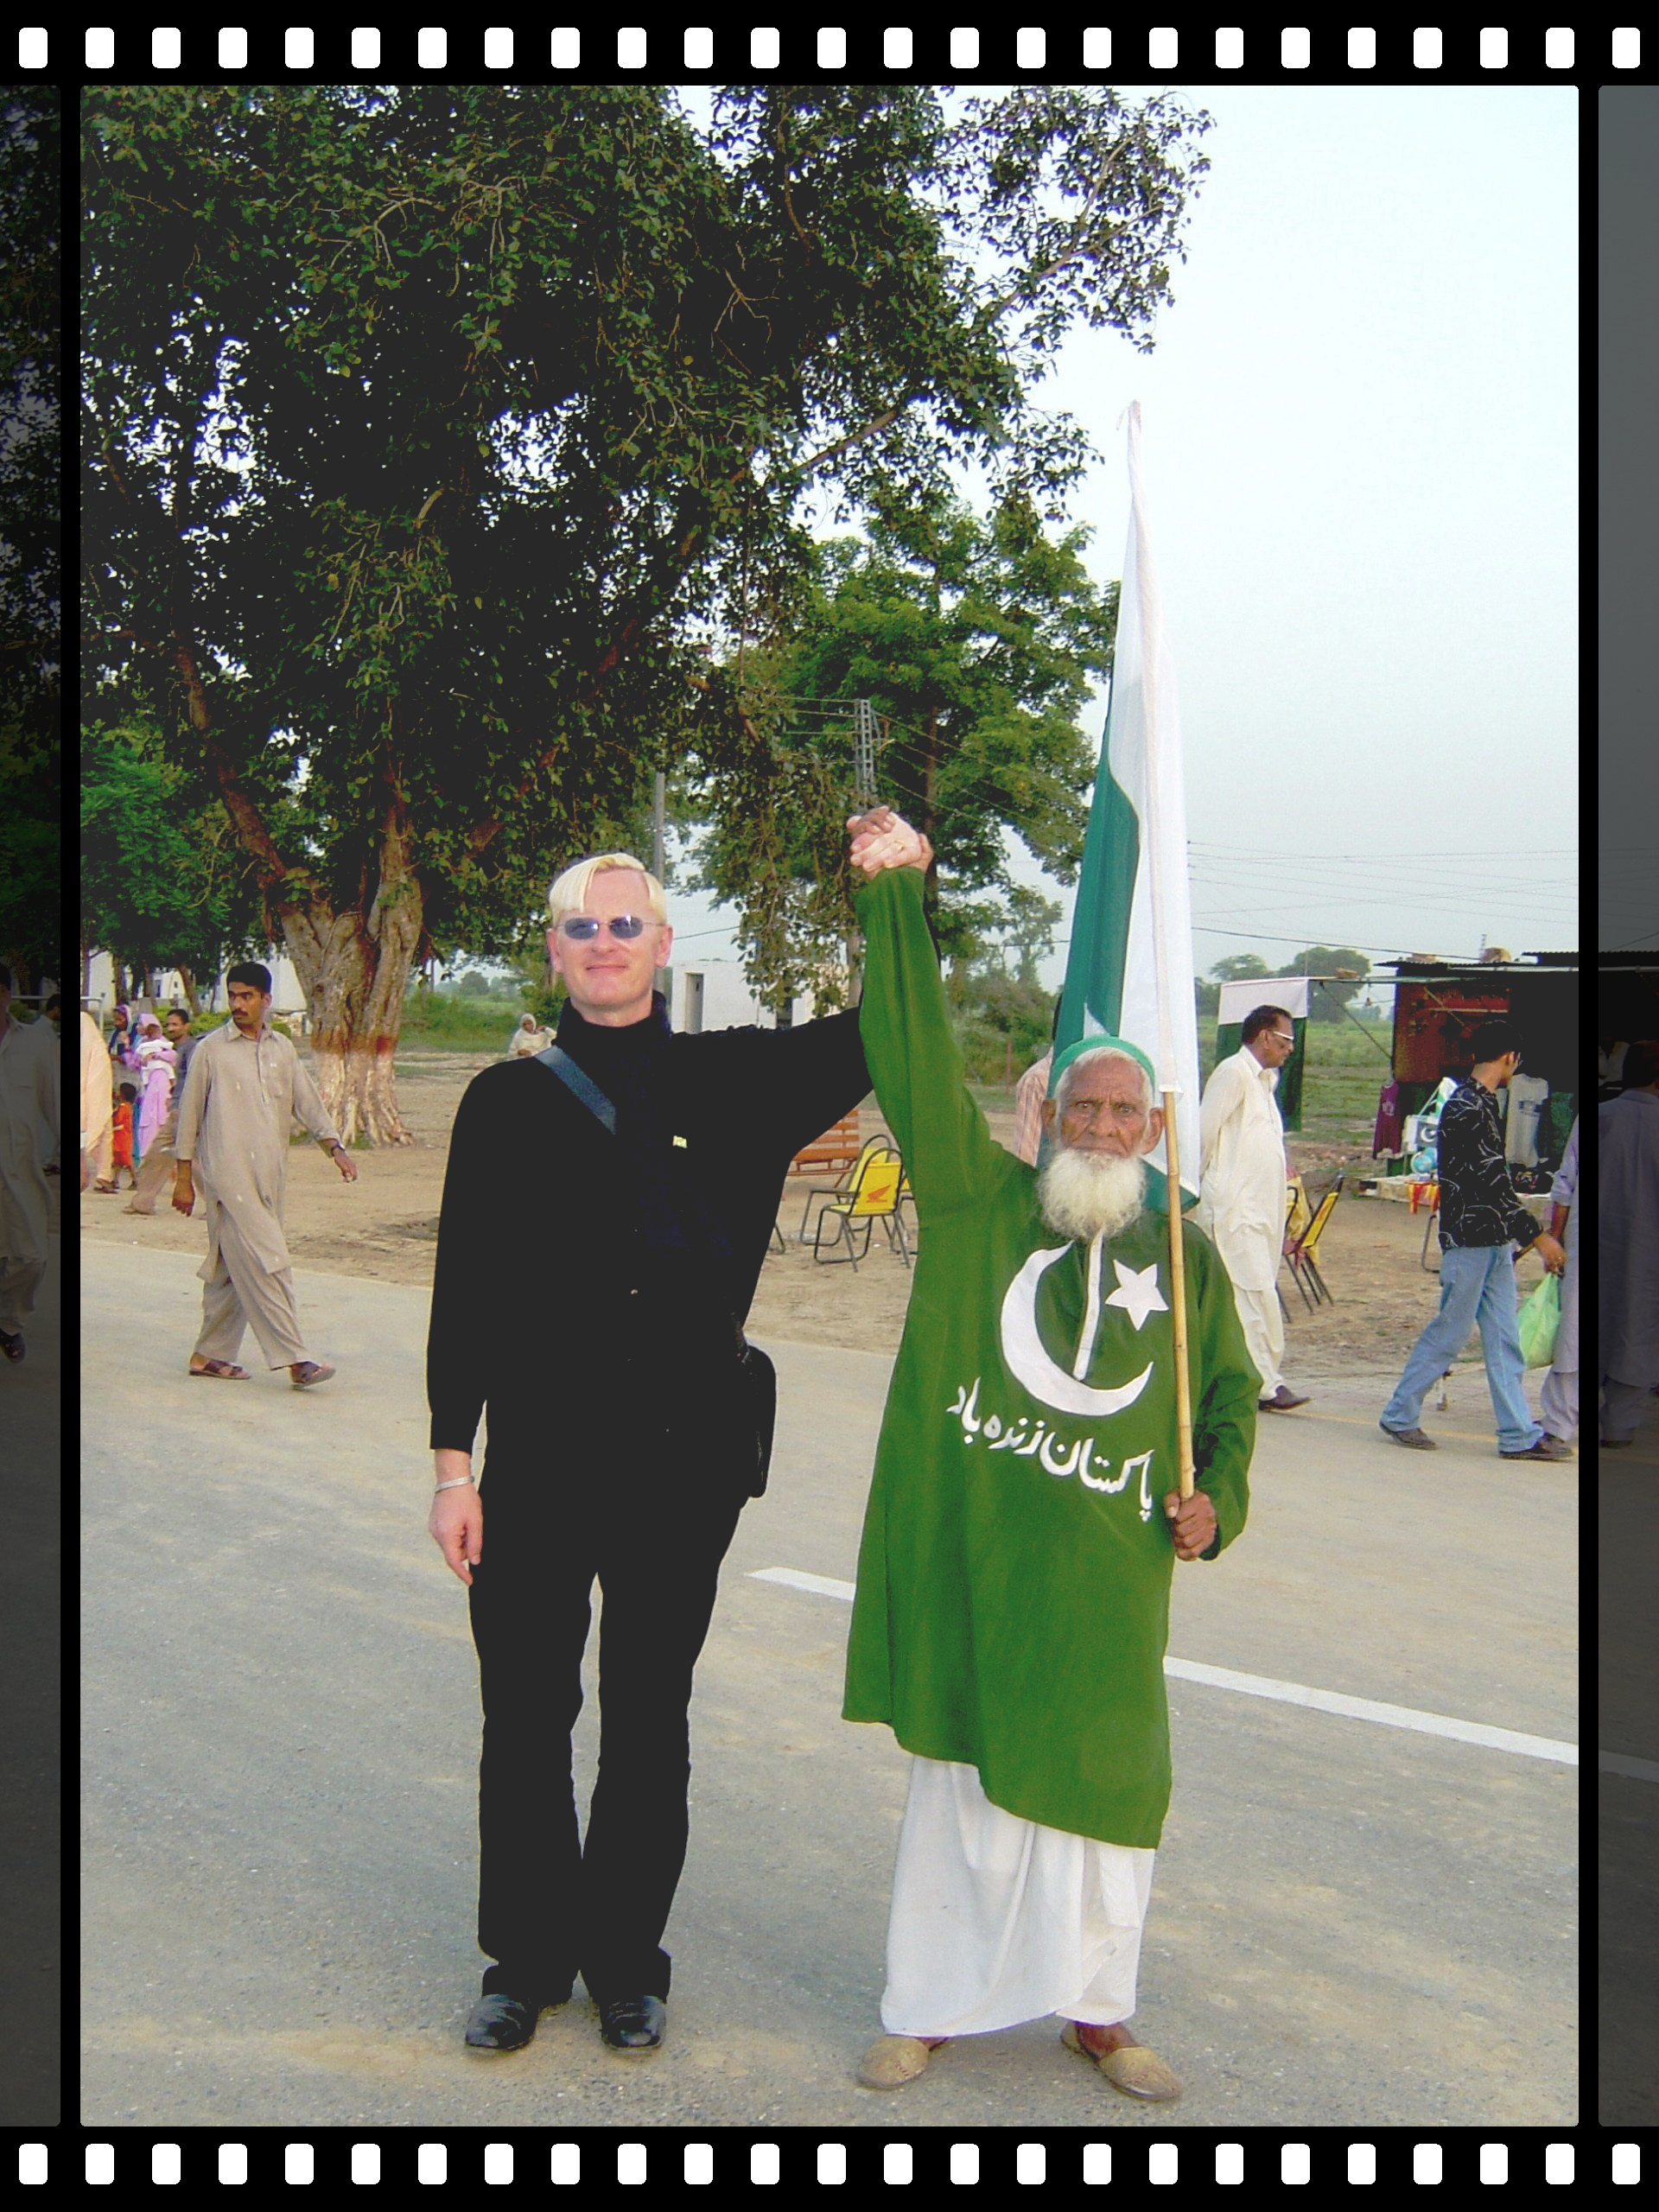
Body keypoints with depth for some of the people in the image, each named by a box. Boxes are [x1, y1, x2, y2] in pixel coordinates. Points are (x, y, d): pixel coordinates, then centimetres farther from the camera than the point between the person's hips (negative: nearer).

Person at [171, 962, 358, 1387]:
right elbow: (189, 1114, 3)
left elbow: (307, 1102, 15)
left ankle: (210, 1353, 20)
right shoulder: (211, 1049, 0)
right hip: (228, 1174, -5)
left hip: (269, 1177, 5)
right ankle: (294, 1359, -14)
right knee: (265, 1265, -12)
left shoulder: (282, 1049, 13)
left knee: (234, 1269, 10)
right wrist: (184, 1179, 1)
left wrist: (334, 1147, 0)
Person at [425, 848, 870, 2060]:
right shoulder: (510, 1100, 2)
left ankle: (626, 1958, 29)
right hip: (540, 1458, 0)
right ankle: (525, 1958, 28)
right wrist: (454, 1464, -1)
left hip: (686, 1459, 0)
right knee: (525, 1719, 8)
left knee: (648, 1724, 12)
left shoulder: (736, 1079, 2)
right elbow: (464, 1291, 2)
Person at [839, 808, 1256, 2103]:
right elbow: (919, 1062, -8)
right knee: (964, 1785, 10)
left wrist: (1219, 1497, 1)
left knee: (1101, 1785, 12)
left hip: (1107, 1580, 2)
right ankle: (933, 2007, 26)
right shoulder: (980, 1203, 0)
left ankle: (1095, 2008, 32)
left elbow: (1231, 1393, 18)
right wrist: (897, 893, -12)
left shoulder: (1186, 1255, 7)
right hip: (971, 1558, -2)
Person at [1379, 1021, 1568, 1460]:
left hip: (1493, 1242, 10)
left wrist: (1525, 1235, 23)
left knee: (1504, 1339, 8)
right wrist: (1537, 1235, -17)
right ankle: (1399, 1415, 12)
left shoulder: (1482, 1103, 15)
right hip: (1468, 1240, -10)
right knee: (1450, 1332, -1)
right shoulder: (1467, 1108, -17)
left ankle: (1519, 1435, 10)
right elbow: (1492, 1182, -20)